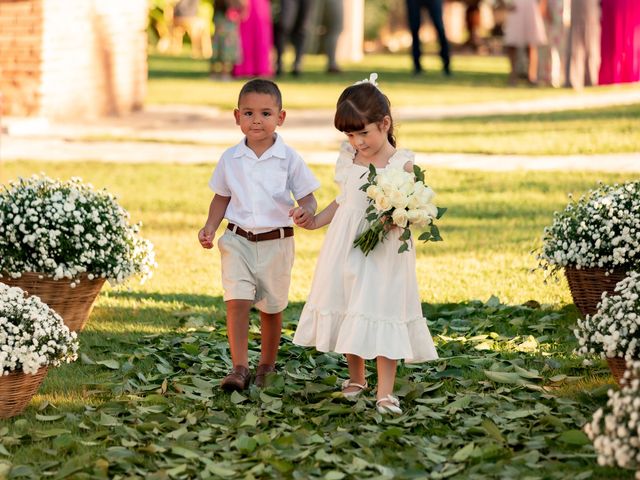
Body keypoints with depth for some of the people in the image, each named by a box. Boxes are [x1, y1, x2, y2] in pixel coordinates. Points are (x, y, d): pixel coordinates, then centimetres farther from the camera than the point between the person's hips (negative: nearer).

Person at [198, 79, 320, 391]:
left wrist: (305, 211, -26)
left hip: (276, 243, -1)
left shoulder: (289, 159, -6)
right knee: (237, 302, -13)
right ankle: (239, 368, -11)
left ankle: (267, 367, 28)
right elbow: (222, 198, 12)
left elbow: (307, 198, -3)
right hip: (238, 240, 1)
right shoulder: (230, 159, 1)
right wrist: (211, 226, -3)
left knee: (271, 308, 11)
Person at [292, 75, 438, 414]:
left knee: (382, 314, -8)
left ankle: (385, 393, -4)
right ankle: (356, 378, 31)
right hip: (345, 247, 6)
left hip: (383, 251, -6)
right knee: (346, 309, 12)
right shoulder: (348, 159, 6)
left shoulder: (403, 164, -10)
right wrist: (316, 221, 13)